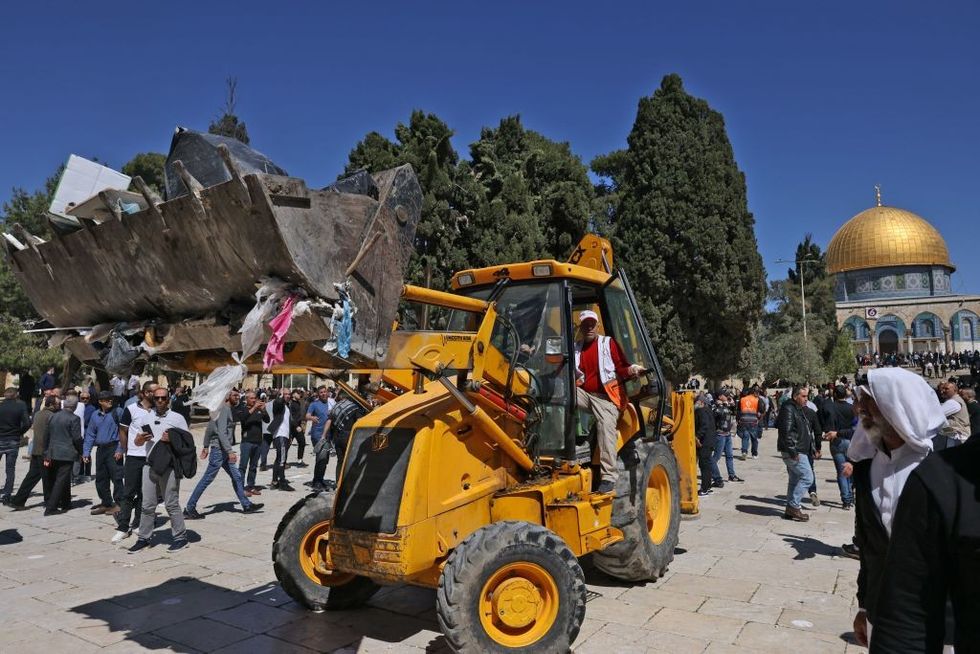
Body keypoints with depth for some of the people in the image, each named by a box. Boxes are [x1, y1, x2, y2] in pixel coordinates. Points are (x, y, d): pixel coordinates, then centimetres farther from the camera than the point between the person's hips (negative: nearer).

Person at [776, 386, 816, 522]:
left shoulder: (798, 409, 18)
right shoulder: (788, 409, -14)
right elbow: (786, 432, -22)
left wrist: (812, 449, 22)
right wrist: (793, 451, -24)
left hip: (798, 452, 10)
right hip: (794, 452, -10)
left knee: (795, 480, 12)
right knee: (807, 477, -11)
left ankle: (791, 509, 18)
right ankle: (793, 506, -7)